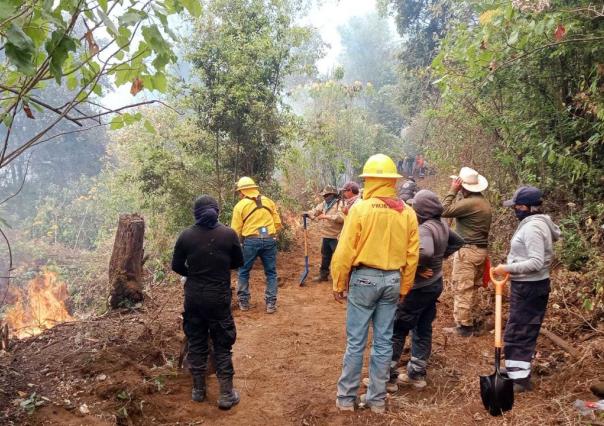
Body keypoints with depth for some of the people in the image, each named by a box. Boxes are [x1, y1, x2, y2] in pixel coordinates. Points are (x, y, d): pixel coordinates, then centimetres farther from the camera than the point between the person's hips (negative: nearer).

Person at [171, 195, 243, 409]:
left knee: (196, 342, 14)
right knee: (222, 345, 7)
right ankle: (226, 394, 10)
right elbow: (238, 262, 4)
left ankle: (198, 390, 25)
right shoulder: (228, 234, -9)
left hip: (193, 297, 2)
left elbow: (177, 266, 2)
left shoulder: (186, 235, -6)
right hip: (219, 297, -2)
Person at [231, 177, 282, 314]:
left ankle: (243, 302, 20)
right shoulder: (268, 201, 10)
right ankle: (271, 304, 9)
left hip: (251, 241, -2)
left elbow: (236, 230, -2)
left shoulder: (240, 205, 1)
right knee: (271, 273, 11)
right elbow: (278, 223, 9)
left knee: (244, 272, 15)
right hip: (269, 240, 2)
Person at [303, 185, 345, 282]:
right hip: (326, 235, 8)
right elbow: (316, 210, 11)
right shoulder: (324, 203, 12)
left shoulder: (340, 204, -15)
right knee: (325, 256, 19)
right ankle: (323, 274, 33)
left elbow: (341, 217, -28)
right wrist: (308, 213, -10)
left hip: (336, 236, -8)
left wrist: (327, 216, -30)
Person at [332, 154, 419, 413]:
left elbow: (345, 251, -11)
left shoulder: (360, 208, -12)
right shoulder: (407, 213, 0)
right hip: (392, 280, 4)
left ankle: (346, 398, 15)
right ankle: (377, 399, 21)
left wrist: (338, 284, 0)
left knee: (355, 342, 6)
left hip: (363, 278, -3)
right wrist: (404, 288, 14)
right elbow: (412, 256, 3)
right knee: (383, 342, 11)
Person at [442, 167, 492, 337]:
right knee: (472, 288, 17)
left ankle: (463, 326, 3)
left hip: (468, 250, -10)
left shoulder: (470, 203, -21)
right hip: (480, 249, 10)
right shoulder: (483, 201, 11)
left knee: (462, 289, -2)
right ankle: (472, 322, 25)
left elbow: (444, 211, -20)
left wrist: (453, 191, -14)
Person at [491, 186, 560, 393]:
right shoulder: (537, 223, 10)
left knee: (516, 334, -1)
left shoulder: (532, 227, -21)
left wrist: (508, 268, -23)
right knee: (524, 332, 17)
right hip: (531, 285, 10)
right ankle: (518, 372, 29)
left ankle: (519, 378, 7)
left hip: (528, 287, -10)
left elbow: (536, 262, -27)